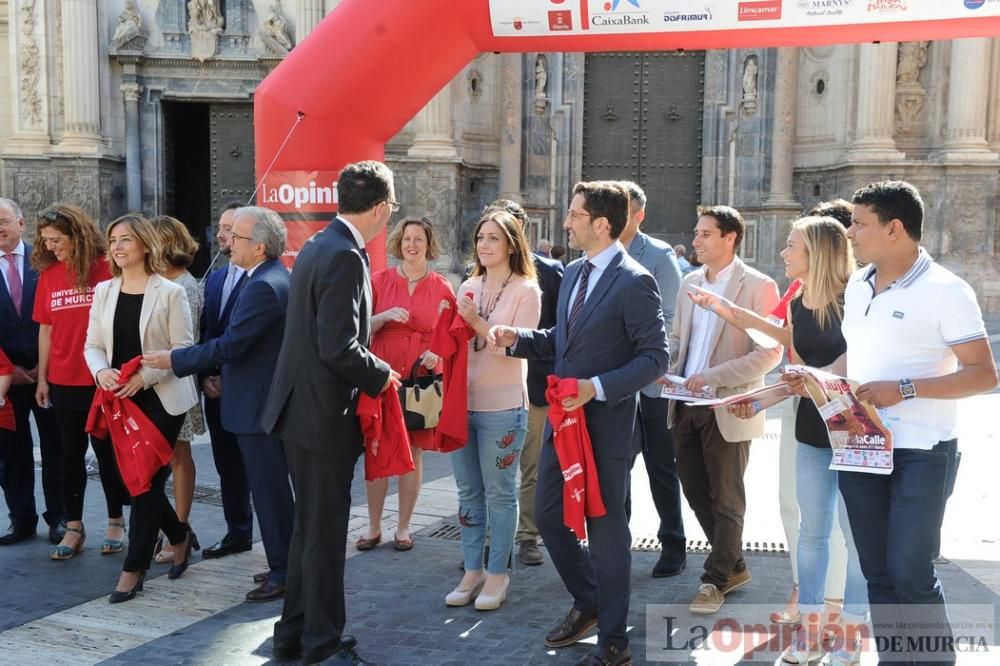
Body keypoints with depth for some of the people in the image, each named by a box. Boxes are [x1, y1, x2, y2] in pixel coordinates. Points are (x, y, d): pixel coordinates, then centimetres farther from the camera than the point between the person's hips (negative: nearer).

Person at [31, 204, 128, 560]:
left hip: (102, 380, -4)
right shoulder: (47, 274, 3)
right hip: (63, 381, 4)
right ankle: (74, 527, 19)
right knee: (71, 453, 11)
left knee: (107, 451, 8)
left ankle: (116, 523, 20)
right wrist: (42, 378, 7)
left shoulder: (105, 270, -9)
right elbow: (46, 329, 6)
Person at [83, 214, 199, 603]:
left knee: (146, 481, -4)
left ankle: (134, 569, 5)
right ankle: (180, 537, 34)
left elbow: (183, 349, -9)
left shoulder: (170, 293, -7)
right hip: (120, 400, 5)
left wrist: (144, 376, -20)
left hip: (161, 399, -5)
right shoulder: (103, 291, 8)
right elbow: (92, 344, 9)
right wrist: (101, 371, -12)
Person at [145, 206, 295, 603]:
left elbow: (229, 345, -23)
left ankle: (283, 573, 8)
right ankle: (286, 564, 28)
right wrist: (219, 374, 14)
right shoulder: (274, 277, 10)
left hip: (259, 405, -11)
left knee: (270, 490, -1)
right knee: (274, 488, 18)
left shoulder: (264, 286, -21)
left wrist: (174, 360, -13)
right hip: (267, 398, 11)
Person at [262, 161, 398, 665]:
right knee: (324, 532, 3)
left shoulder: (318, 245, 10)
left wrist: (374, 320, 13)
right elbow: (339, 348, -25)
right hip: (325, 413, -10)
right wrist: (382, 376, -11)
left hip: (303, 407, 10)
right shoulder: (345, 256, -20)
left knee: (309, 527, 19)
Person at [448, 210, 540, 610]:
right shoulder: (469, 287, 9)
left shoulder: (526, 290, -6)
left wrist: (477, 322, -18)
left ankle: (497, 574, 16)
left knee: (499, 492, 4)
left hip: (502, 406, -5)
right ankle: (473, 571, 24)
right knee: (468, 491, 13)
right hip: (462, 401, 6)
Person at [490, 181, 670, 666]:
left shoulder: (633, 282, -16)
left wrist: (598, 387, -27)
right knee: (548, 515, 15)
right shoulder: (574, 272, 10)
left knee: (606, 530, 4)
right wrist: (517, 338, 3)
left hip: (607, 425, -8)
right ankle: (588, 602, 38)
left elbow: (656, 358, -18)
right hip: (563, 418, 8)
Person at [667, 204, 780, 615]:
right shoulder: (690, 283, 9)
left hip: (727, 409, -7)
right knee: (696, 492, 15)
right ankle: (734, 566, 33)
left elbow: (769, 353, -15)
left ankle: (716, 580, 20)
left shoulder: (758, 286, -10)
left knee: (725, 499, 6)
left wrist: (713, 377, -21)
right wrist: (668, 369, -1)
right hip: (686, 405, 7)